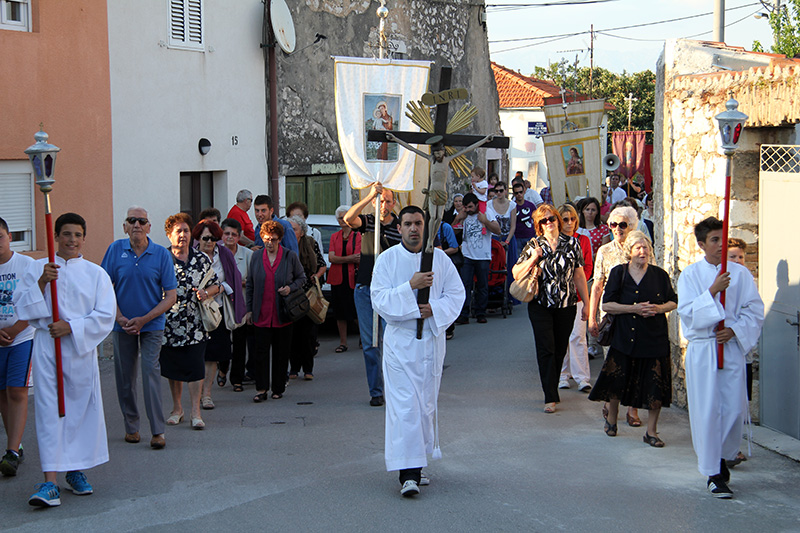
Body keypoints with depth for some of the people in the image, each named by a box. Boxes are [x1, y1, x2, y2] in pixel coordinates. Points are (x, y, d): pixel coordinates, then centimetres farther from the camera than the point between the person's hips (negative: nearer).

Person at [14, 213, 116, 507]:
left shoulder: (96, 273, 6)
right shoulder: (37, 269, 7)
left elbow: (105, 315, -1)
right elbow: (21, 306, 0)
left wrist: (71, 326, -12)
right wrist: (41, 282, -13)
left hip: (81, 349, 1)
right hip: (47, 348, -1)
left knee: (82, 409, 6)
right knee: (49, 411, -8)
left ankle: (76, 471, 24)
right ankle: (50, 483, -12)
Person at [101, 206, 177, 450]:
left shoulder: (161, 254, -5)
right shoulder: (116, 250, -1)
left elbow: (171, 296, -4)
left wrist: (143, 320, -11)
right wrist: (120, 318, -9)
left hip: (152, 324, -2)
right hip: (122, 324, 2)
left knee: (151, 372, -10)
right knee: (124, 376, 7)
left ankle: (158, 431, -7)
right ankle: (131, 427, 21)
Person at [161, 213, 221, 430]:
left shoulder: (202, 259, 5)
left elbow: (215, 285, 12)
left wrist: (206, 293, -8)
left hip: (195, 324, 0)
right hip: (170, 323, 0)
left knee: (195, 366, -5)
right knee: (173, 367, 11)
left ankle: (195, 411, -1)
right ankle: (177, 408, 25)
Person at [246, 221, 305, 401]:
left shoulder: (290, 257, 1)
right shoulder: (256, 257, 7)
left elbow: (301, 278, 10)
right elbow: (250, 285, 13)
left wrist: (290, 288, -10)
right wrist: (249, 309, 10)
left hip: (283, 314, -1)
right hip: (262, 314, 1)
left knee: (281, 352, 5)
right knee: (261, 351, -3)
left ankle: (278, 389, 15)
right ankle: (261, 389, 0)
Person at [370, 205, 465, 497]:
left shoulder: (440, 258, 5)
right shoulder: (387, 259, -2)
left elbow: (456, 293, 4)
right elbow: (379, 299, -10)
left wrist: (435, 308, -14)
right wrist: (410, 286, -21)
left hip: (432, 338, 3)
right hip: (400, 339, -3)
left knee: (427, 402, 10)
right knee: (403, 403, -11)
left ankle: (417, 462, 25)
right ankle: (408, 472, -14)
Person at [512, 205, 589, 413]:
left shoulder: (572, 244, 4)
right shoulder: (534, 246, 1)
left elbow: (579, 275, 8)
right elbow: (516, 274, -2)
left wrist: (587, 302, 7)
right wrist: (533, 258, -16)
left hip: (567, 304, 2)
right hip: (541, 305, -2)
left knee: (560, 350, 8)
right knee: (546, 349, -9)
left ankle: (552, 389, 24)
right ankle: (550, 398, -8)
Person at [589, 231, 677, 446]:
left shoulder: (660, 275, 5)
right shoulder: (618, 273, 2)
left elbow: (673, 301, 13)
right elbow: (607, 305, -3)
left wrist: (659, 308, -8)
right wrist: (633, 309, -14)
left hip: (655, 337, 1)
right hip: (624, 337, -1)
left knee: (655, 385, -2)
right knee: (617, 380, 4)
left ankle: (651, 431, 9)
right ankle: (611, 420, 30)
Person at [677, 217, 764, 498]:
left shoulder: (740, 273, 4)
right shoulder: (690, 275, 0)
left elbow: (754, 309, 3)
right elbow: (686, 312, -9)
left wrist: (734, 330, -11)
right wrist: (712, 291, -20)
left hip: (732, 347, 2)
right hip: (702, 349, -2)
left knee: (735, 409, 1)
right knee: (707, 410, -3)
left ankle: (722, 457, 27)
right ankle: (714, 474, 7)